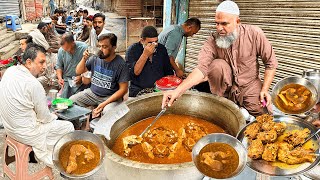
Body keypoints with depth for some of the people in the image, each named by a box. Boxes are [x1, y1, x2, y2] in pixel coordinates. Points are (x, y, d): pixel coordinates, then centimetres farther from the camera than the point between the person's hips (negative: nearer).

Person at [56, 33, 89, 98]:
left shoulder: (84, 48, -13)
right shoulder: (61, 50, 1)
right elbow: (59, 66, 13)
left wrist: (81, 77, -19)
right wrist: (60, 78, -2)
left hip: (80, 80, -4)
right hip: (66, 79, 4)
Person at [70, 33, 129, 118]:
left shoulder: (121, 64, -15)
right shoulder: (95, 58, -1)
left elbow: (123, 89, -14)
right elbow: (78, 72, 10)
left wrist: (105, 103, -22)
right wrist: (84, 59, -11)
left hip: (111, 97, -5)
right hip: (92, 93, 5)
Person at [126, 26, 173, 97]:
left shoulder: (162, 49, 7)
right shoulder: (132, 50, -5)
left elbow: (169, 72, 17)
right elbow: (134, 73, -17)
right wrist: (145, 55, -20)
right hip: (139, 91, -3)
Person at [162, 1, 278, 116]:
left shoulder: (254, 34, -14)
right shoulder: (213, 41, -14)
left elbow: (271, 63, -6)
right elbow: (202, 68, -26)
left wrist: (264, 90, -15)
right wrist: (178, 91, -40)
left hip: (250, 85, 0)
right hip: (226, 86, 0)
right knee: (217, 65, -28)